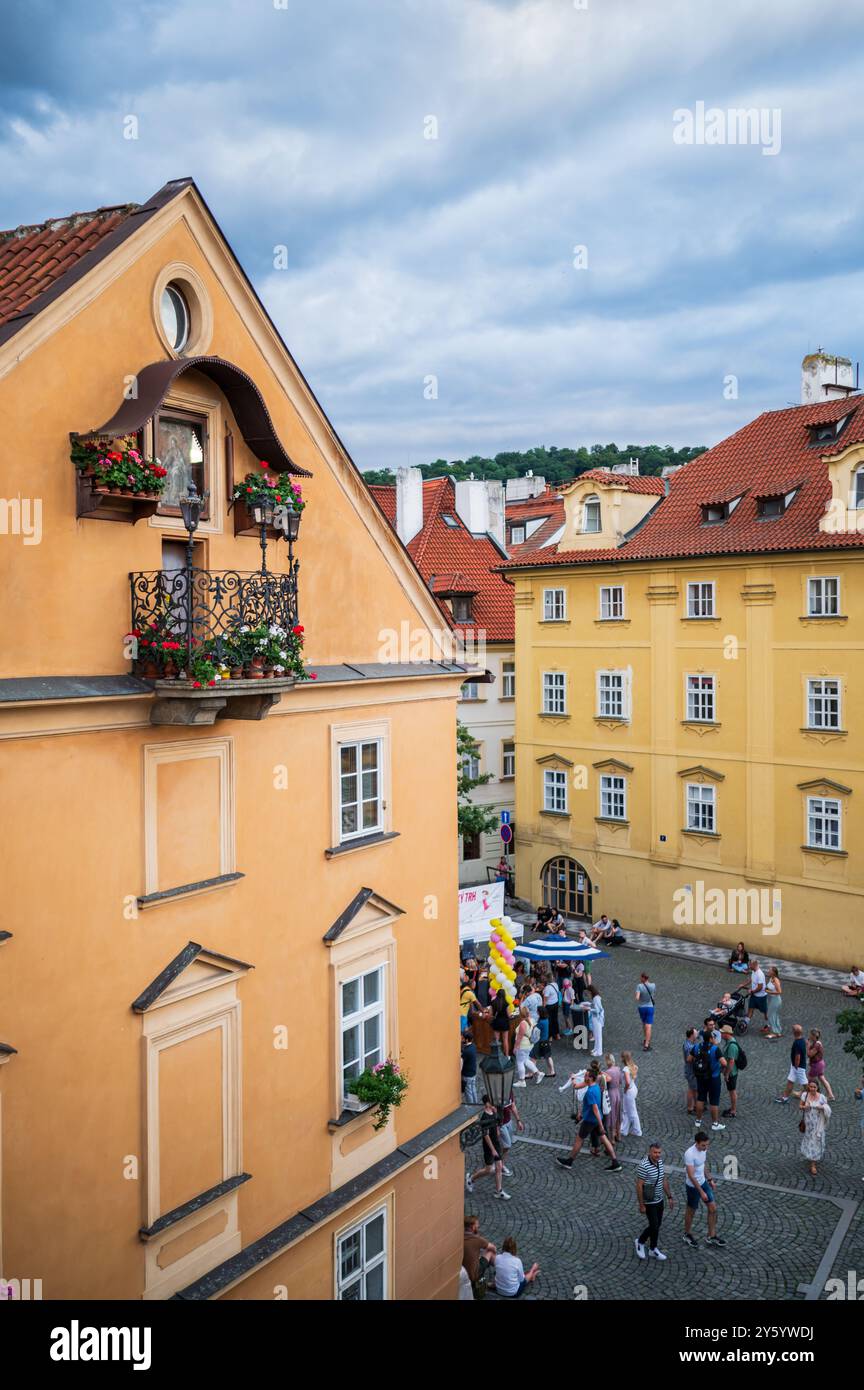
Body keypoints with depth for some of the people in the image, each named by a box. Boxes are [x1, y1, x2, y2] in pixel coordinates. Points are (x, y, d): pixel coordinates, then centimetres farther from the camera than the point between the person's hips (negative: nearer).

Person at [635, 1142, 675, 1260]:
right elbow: (639, 1186, -22)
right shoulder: (644, 1166, -26)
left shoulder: (660, 1162, -1)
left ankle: (640, 1241, 34)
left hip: (659, 1200, 8)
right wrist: (641, 1205, -19)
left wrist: (670, 1197, 12)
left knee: (656, 1225, 15)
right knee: (654, 1226, 0)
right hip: (649, 1202, -8)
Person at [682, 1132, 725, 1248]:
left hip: (703, 1182, 7)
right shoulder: (690, 1154, -32)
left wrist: (709, 1179, 17)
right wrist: (701, 1192, -26)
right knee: (691, 1211, 12)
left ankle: (712, 1237, 25)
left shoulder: (704, 1149, -7)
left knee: (713, 1209, 10)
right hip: (693, 1186, -7)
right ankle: (687, 1236, 34)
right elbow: (691, 1176, -29)